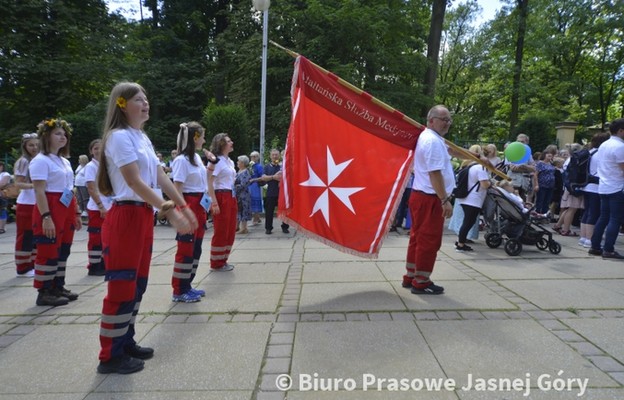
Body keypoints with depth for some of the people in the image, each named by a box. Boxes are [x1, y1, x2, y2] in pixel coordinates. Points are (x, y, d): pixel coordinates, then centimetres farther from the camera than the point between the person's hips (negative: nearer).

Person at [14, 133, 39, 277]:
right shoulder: (23, 162, -8)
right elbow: (18, 183, -14)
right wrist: (32, 185, -30)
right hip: (26, 204, -6)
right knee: (25, 236, 0)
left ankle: (34, 265, 20)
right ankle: (23, 268, 7)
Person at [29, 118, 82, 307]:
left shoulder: (65, 161, 17)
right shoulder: (41, 160, -9)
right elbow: (39, 191, -17)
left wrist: (76, 213, 18)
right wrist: (46, 217, -24)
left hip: (66, 210, 9)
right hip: (51, 210, -9)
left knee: (63, 250, 13)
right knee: (48, 252, -4)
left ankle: (58, 286, 22)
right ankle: (44, 292, 5)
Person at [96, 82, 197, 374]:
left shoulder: (143, 138, 15)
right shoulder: (119, 136, -13)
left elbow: (161, 177, 14)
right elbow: (135, 182, -21)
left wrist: (184, 206, 10)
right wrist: (169, 211, -26)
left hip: (144, 215, 9)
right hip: (126, 216, -9)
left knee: (137, 283, 15)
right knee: (122, 286, -2)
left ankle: (125, 342, 29)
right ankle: (110, 356, 10)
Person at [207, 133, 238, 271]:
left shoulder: (230, 161, 16)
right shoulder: (217, 160, -10)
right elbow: (209, 182, -15)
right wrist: (214, 202, -21)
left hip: (231, 197, 9)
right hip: (221, 197, -9)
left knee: (230, 231, 11)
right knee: (221, 231, -2)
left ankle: (223, 260, 23)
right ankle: (216, 263, 10)